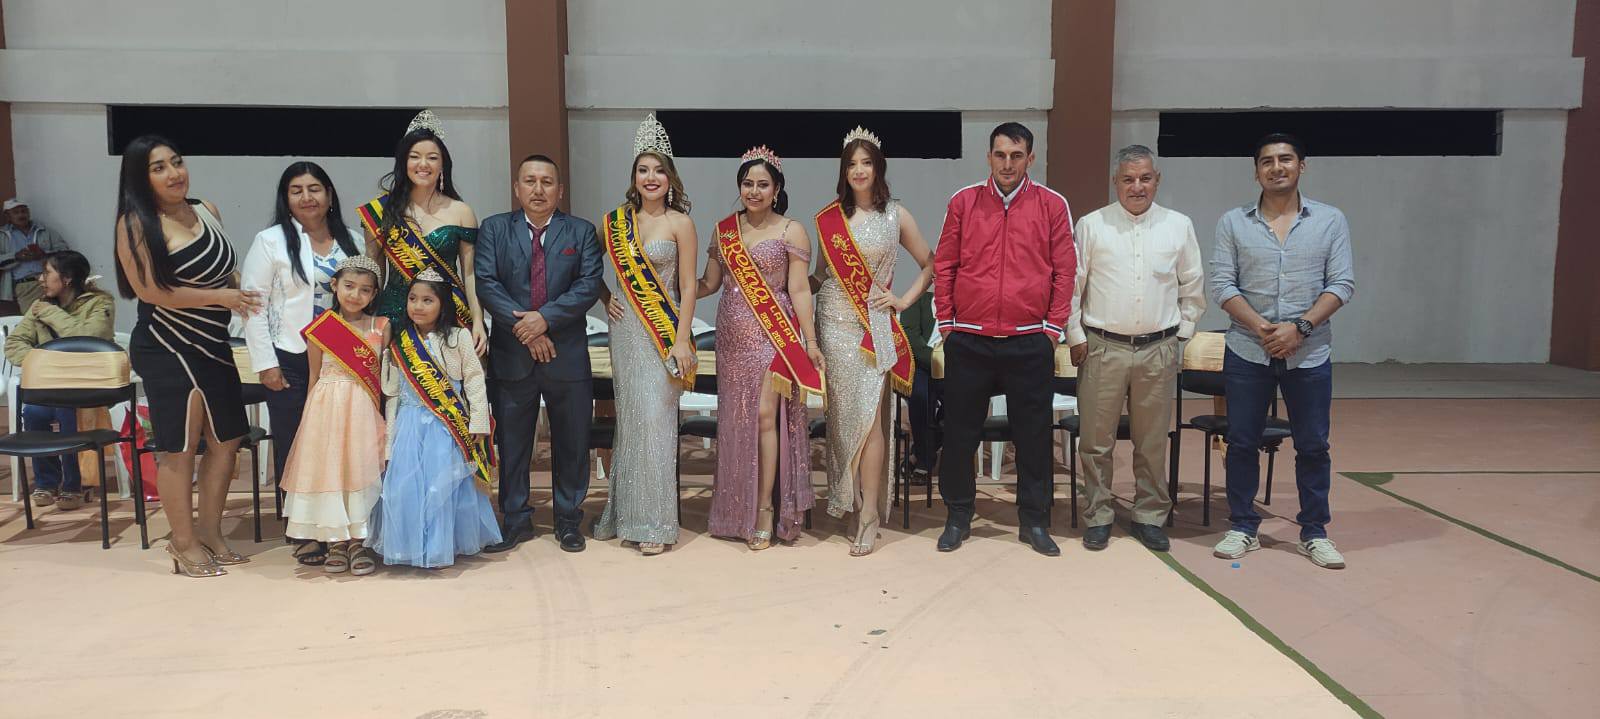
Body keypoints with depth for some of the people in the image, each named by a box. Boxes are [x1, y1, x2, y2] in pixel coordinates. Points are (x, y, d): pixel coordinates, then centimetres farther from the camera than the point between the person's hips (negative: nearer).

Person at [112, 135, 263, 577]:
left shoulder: (207, 211, 8)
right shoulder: (136, 224, -11)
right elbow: (151, 292, -18)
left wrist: (240, 296, 6)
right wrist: (221, 296, -16)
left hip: (213, 343, 7)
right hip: (166, 347, -7)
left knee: (226, 439, 11)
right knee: (180, 446, 0)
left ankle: (210, 533, 26)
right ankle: (185, 544, 14)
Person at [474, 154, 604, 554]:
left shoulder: (581, 232, 5)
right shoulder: (494, 229, 5)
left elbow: (589, 286, -7)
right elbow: (486, 283, -6)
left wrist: (545, 318, -19)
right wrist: (523, 328, -16)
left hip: (567, 355, 0)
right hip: (511, 355, 0)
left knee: (572, 442, 8)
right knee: (511, 442, 9)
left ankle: (569, 520, 22)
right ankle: (516, 520, 23)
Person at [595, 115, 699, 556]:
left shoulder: (679, 223, -3)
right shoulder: (616, 222, 8)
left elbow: (688, 287, -5)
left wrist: (682, 340, -12)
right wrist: (606, 298, 3)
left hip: (662, 331, -4)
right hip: (624, 329, 4)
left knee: (655, 420, -6)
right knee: (628, 420, 9)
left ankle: (656, 523, 2)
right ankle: (623, 513, 20)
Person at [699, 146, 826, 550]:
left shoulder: (791, 232, -1)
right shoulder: (724, 229, 11)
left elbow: (799, 290, -5)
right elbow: (708, 283, 12)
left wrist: (811, 343, -9)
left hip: (773, 335, -4)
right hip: (732, 336, 5)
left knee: (765, 415, -10)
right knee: (735, 419, 7)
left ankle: (765, 509, -1)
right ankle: (738, 511, 17)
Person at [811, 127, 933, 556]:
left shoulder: (895, 216, 4)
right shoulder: (829, 219, 9)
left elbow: (930, 264, 11)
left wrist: (905, 299, 1)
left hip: (875, 327, -2)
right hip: (834, 323, 3)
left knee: (869, 416, -10)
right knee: (841, 415, 4)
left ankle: (868, 515, -6)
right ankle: (846, 500, 16)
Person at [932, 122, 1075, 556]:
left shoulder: (1052, 206, 2)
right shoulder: (964, 203, 4)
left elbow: (1064, 270, 4)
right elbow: (944, 265, 7)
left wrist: (1053, 328, 0)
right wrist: (946, 322, 3)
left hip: (1030, 343, 0)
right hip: (968, 341, 1)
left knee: (1033, 437, 7)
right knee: (959, 433, 7)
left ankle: (1034, 521, 21)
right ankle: (958, 517, 22)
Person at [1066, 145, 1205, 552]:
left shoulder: (1179, 226, 6)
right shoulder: (1091, 225, 0)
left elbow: (1193, 286, 14)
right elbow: (1072, 285, 3)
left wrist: (1182, 331, 11)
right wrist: (1075, 335, 0)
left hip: (1159, 349, 2)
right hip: (1102, 347, -1)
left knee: (1153, 442, 9)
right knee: (1097, 440, 3)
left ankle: (1150, 518, 22)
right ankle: (1098, 517, 16)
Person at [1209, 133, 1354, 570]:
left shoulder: (1330, 221, 4)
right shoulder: (1233, 223, 3)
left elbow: (1342, 284, -1)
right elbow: (1222, 285, -2)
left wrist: (1300, 327, -15)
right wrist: (1260, 326, -15)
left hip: (1309, 354, 0)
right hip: (1247, 353, 0)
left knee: (1313, 446, 6)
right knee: (1242, 442, 6)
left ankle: (1314, 533, 19)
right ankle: (1242, 528, 18)